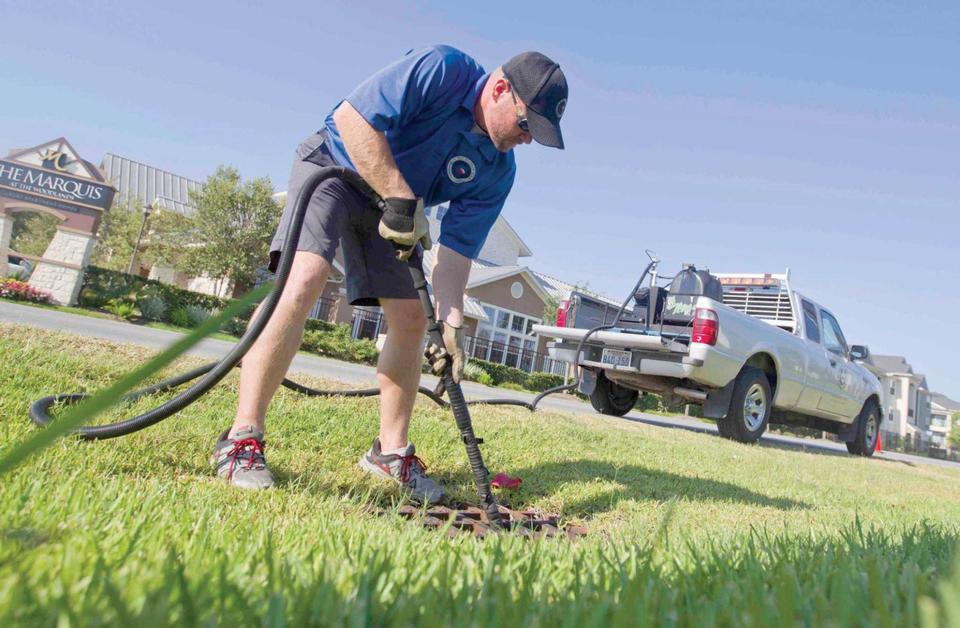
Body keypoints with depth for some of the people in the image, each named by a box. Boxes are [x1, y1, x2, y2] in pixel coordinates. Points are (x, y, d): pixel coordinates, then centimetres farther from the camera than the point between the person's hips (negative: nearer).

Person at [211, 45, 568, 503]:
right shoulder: (441, 70, -24)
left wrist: (451, 319, -25)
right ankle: (242, 439, -19)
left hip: (393, 206, 6)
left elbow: (456, 248, -11)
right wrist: (404, 201, -35)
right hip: (333, 165, -5)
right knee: (305, 282, -26)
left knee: (412, 320, -4)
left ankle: (391, 450, 10)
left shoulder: (497, 172, -9)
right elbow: (352, 117, -30)